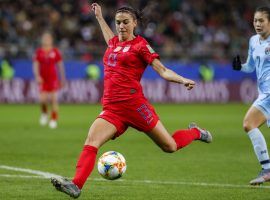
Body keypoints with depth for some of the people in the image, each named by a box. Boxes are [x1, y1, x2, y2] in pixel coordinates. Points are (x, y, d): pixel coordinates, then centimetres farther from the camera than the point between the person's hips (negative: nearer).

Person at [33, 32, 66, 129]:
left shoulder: (56, 52, 2)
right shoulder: (38, 52, 3)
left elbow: (60, 66, 8)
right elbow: (35, 65, 1)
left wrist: (62, 79, 8)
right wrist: (37, 76, -14)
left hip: (53, 78, 0)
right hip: (42, 79, 1)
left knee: (53, 99, -6)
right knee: (42, 99, -8)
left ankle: (54, 119, 2)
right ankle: (44, 114, 21)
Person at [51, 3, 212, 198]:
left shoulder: (140, 44, 0)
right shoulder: (114, 43, 17)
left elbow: (163, 71, -4)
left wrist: (183, 80, -19)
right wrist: (99, 16, 52)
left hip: (133, 103, -5)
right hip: (112, 108, 5)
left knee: (170, 147, 3)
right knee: (91, 142, -19)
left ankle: (195, 132, 33)